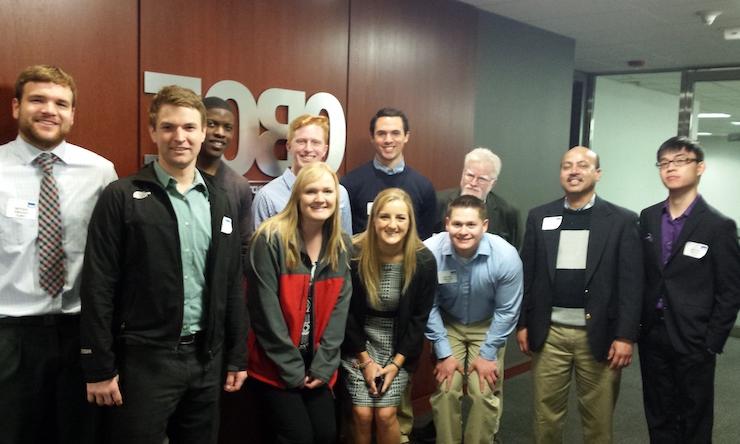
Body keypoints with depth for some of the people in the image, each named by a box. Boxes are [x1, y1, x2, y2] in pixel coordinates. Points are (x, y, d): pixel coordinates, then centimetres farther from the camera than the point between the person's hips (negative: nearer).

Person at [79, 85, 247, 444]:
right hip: (143, 359, -4)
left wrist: (237, 357, 8)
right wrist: (99, 368, -9)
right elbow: (98, 289, -8)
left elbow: (232, 285, 9)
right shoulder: (121, 197, -7)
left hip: (206, 358, 5)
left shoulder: (219, 202, 8)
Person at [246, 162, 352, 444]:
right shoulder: (271, 240, -15)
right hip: (275, 366, -4)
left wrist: (323, 365, -7)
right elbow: (265, 311, -15)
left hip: (317, 365, 5)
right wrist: (293, 368, -12)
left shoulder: (341, 246, 2)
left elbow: (339, 308, 1)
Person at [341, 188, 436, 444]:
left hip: (399, 343, 0)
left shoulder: (424, 261, -17)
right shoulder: (354, 255, -19)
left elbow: (420, 317, -6)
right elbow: (346, 312, -8)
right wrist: (365, 360, -7)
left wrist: (397, 363, -8)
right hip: (359, 340, 0)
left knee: (385, 414, -6)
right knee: (362, 413, -5)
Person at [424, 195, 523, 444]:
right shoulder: (429, 252, -28)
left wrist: (488, 354, -9)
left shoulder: (506, 256, -26)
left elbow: (506, 310, -12)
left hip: (488, 326, 0)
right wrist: (444, 353, -10)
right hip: (447, 325, 0)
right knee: (445, 391, -7)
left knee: (484, 395, -7)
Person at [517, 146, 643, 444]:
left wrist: (626, 336, -9)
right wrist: (522, 324, 5)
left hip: (599, 334, -1)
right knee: (546, 411, 11)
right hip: (549, 332, 2)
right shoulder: (539, 217, 5)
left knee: (598, 417, 11)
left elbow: (631, 283, -4)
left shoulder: (622, 220, -1)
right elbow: (527, 274, 6)